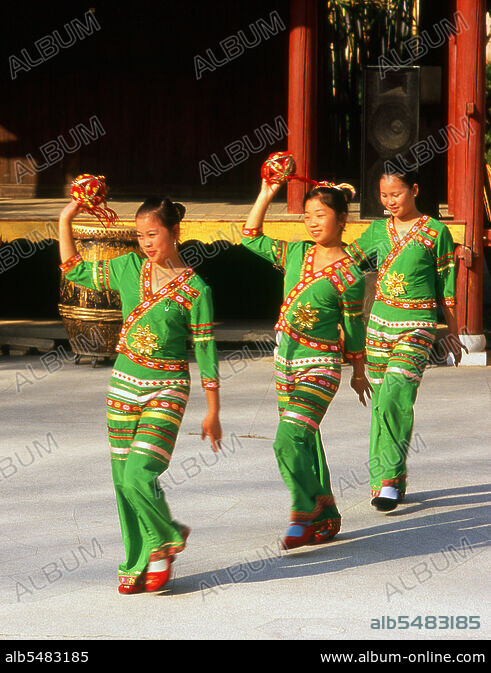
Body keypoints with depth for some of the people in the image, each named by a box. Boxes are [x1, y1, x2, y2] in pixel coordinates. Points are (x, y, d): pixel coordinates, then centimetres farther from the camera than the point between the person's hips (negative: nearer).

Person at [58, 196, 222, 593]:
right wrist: (65, 222, 6)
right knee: (123, 480, 6)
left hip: (167, 390, -5)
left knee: (139, 476, -17)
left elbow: (205, 353, -4)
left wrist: (213, 413, -1)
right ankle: (139, 563, 17)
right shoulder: (130, 268, 4)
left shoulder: (195, 290, -8)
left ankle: (164, 539, 10)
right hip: (124, 383, 5)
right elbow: (75, 271, 16)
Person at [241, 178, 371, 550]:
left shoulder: (349, 277, -12)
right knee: (305, 442, 13)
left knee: (290, 441, -19)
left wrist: (359, 374, 7)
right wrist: (266, 195, 5)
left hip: (320, 365, -7)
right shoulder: (297, 254, 4)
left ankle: (305, 510, -7)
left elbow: (354, 331, -3)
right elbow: (251, 238, 13)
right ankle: (326, 516, 24)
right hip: (286, 357, 7)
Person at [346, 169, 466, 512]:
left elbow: (447, 287, 2)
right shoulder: (378, 231, 10)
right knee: (381, 402, 6)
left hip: (418, 325, -5)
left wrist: (452, 333, 6)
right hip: (380, 321, 5)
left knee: (395, 396, -20)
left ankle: (390, 481, -20)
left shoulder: (436, 232, -2)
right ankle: (384, 477, 16)